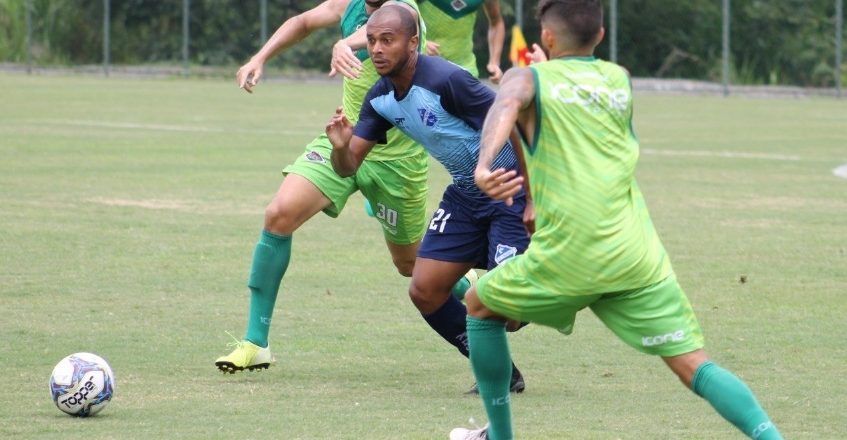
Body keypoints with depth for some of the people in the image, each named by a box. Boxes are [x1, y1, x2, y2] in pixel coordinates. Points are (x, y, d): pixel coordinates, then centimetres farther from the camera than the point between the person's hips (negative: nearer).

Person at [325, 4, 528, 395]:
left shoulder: (447, 81, -25)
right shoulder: (380, 99, 0)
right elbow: (349, 167, 3)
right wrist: (340, 147, -22)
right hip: (464, 195, 8)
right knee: (425, 291, 0)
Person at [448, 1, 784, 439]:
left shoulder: (529, 78, 5)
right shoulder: (619, 79, 18)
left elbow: (506, 105, -20)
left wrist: (485, 164, -38)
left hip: (568, 256, -3)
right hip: (636, 252, 3)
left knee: (479, 306, 23)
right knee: (691, 363, 0)